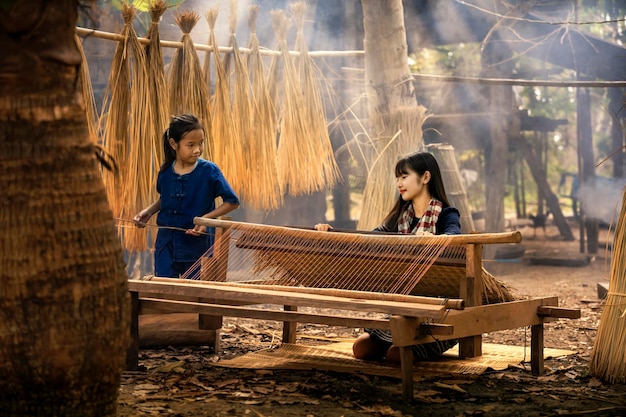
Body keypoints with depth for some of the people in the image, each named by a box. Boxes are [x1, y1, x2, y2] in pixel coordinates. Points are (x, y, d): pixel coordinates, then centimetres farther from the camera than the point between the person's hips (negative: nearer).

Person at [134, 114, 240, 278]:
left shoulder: (209, 171, -12)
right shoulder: (165, 171, -1)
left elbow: (232, 201, -6)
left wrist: (207, 217, -18)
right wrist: (149, 211, 1)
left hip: (197, 243, -3)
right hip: (166, 244, 3)